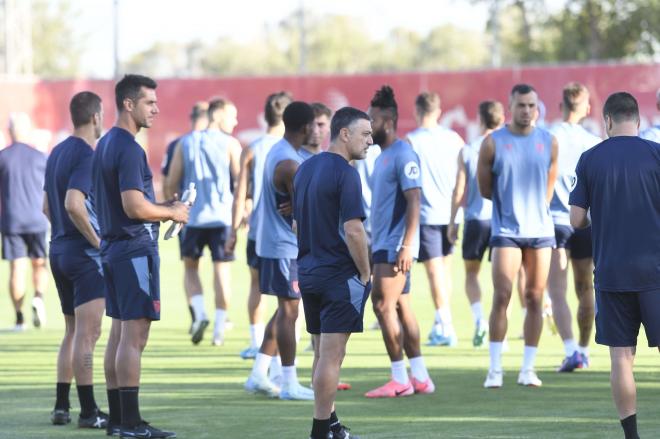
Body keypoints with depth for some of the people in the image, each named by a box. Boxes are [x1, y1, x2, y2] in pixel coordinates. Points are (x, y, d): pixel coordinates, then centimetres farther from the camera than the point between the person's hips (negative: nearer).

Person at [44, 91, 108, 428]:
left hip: (59, 251, 9)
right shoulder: (86, 155, -14)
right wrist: (97, 240, -17)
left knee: (72, 333, 15)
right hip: (85, 255, -9)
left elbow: (47, 207, 19)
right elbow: (73, 204, -26)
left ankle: (61, 407, 16)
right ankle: (88, 412, -8)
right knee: (87, 334, -7)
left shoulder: (57, 153, 13)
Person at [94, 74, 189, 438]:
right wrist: (172, 213, -7)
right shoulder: (128, 149, -17)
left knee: (119, 333, 12)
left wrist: (163, 208, 16)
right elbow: (134, 206, -23)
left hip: (113, 248, 10)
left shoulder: (105, 145, 14)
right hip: (135, 248, -10)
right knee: (134, 336, -9)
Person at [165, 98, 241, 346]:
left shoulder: (185, 143, 6)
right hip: (223, 216, -2)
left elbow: (171, 183, 5)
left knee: (191, 267, 15)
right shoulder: (230, 144, -2)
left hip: (192, 216, 2)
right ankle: (219, 330, 3)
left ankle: (199, 313, -7)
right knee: (221, 269, 5)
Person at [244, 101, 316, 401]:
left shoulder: (278, 152, 11)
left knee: (285, 311, 16)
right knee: (289, 311, -4)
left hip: (273, 243, 10)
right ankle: (289, 384, 0)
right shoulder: (290, 164, -21)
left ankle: (258, 376, 18)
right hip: (285, 248, -10)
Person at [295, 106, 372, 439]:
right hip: (339, 276, -8)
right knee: (331, 357, -5)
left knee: (322, 354, 15)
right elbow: (352, 230, -21)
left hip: (308, 272, 8)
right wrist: (366, 274, -10)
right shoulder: (345, 173, -16)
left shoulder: (305, 169, 10)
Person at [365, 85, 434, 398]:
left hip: (395, 246, -10)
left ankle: (400, 379, -7)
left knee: (384, 305, -10)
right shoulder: (383, 155, 17)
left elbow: (414, 201, -20)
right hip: (383, 245, 10)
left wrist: (406, 245, -26)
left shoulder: (403, 155, -13)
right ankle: (419, 377, 13)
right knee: (400, 307, 9)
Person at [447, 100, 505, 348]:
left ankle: (479, 319, -9)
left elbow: (459, 190, 0)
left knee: (471, 273, 13)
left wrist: (452, 222, 8)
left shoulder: (467, 151, 0)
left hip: (475, 218, 0)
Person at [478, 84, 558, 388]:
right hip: (506, 230, -3)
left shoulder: (548, 142, 6)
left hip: (540, 231, 3)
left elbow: (549, 186, 14)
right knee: (502, 297, -9)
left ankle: (528, 368, 8)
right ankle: (495, 369, -5)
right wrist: (513, 204, 6)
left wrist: (534, 209, 8)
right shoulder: (493, 143, -2)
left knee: (535, 299, 3)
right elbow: (485, 189, 4)